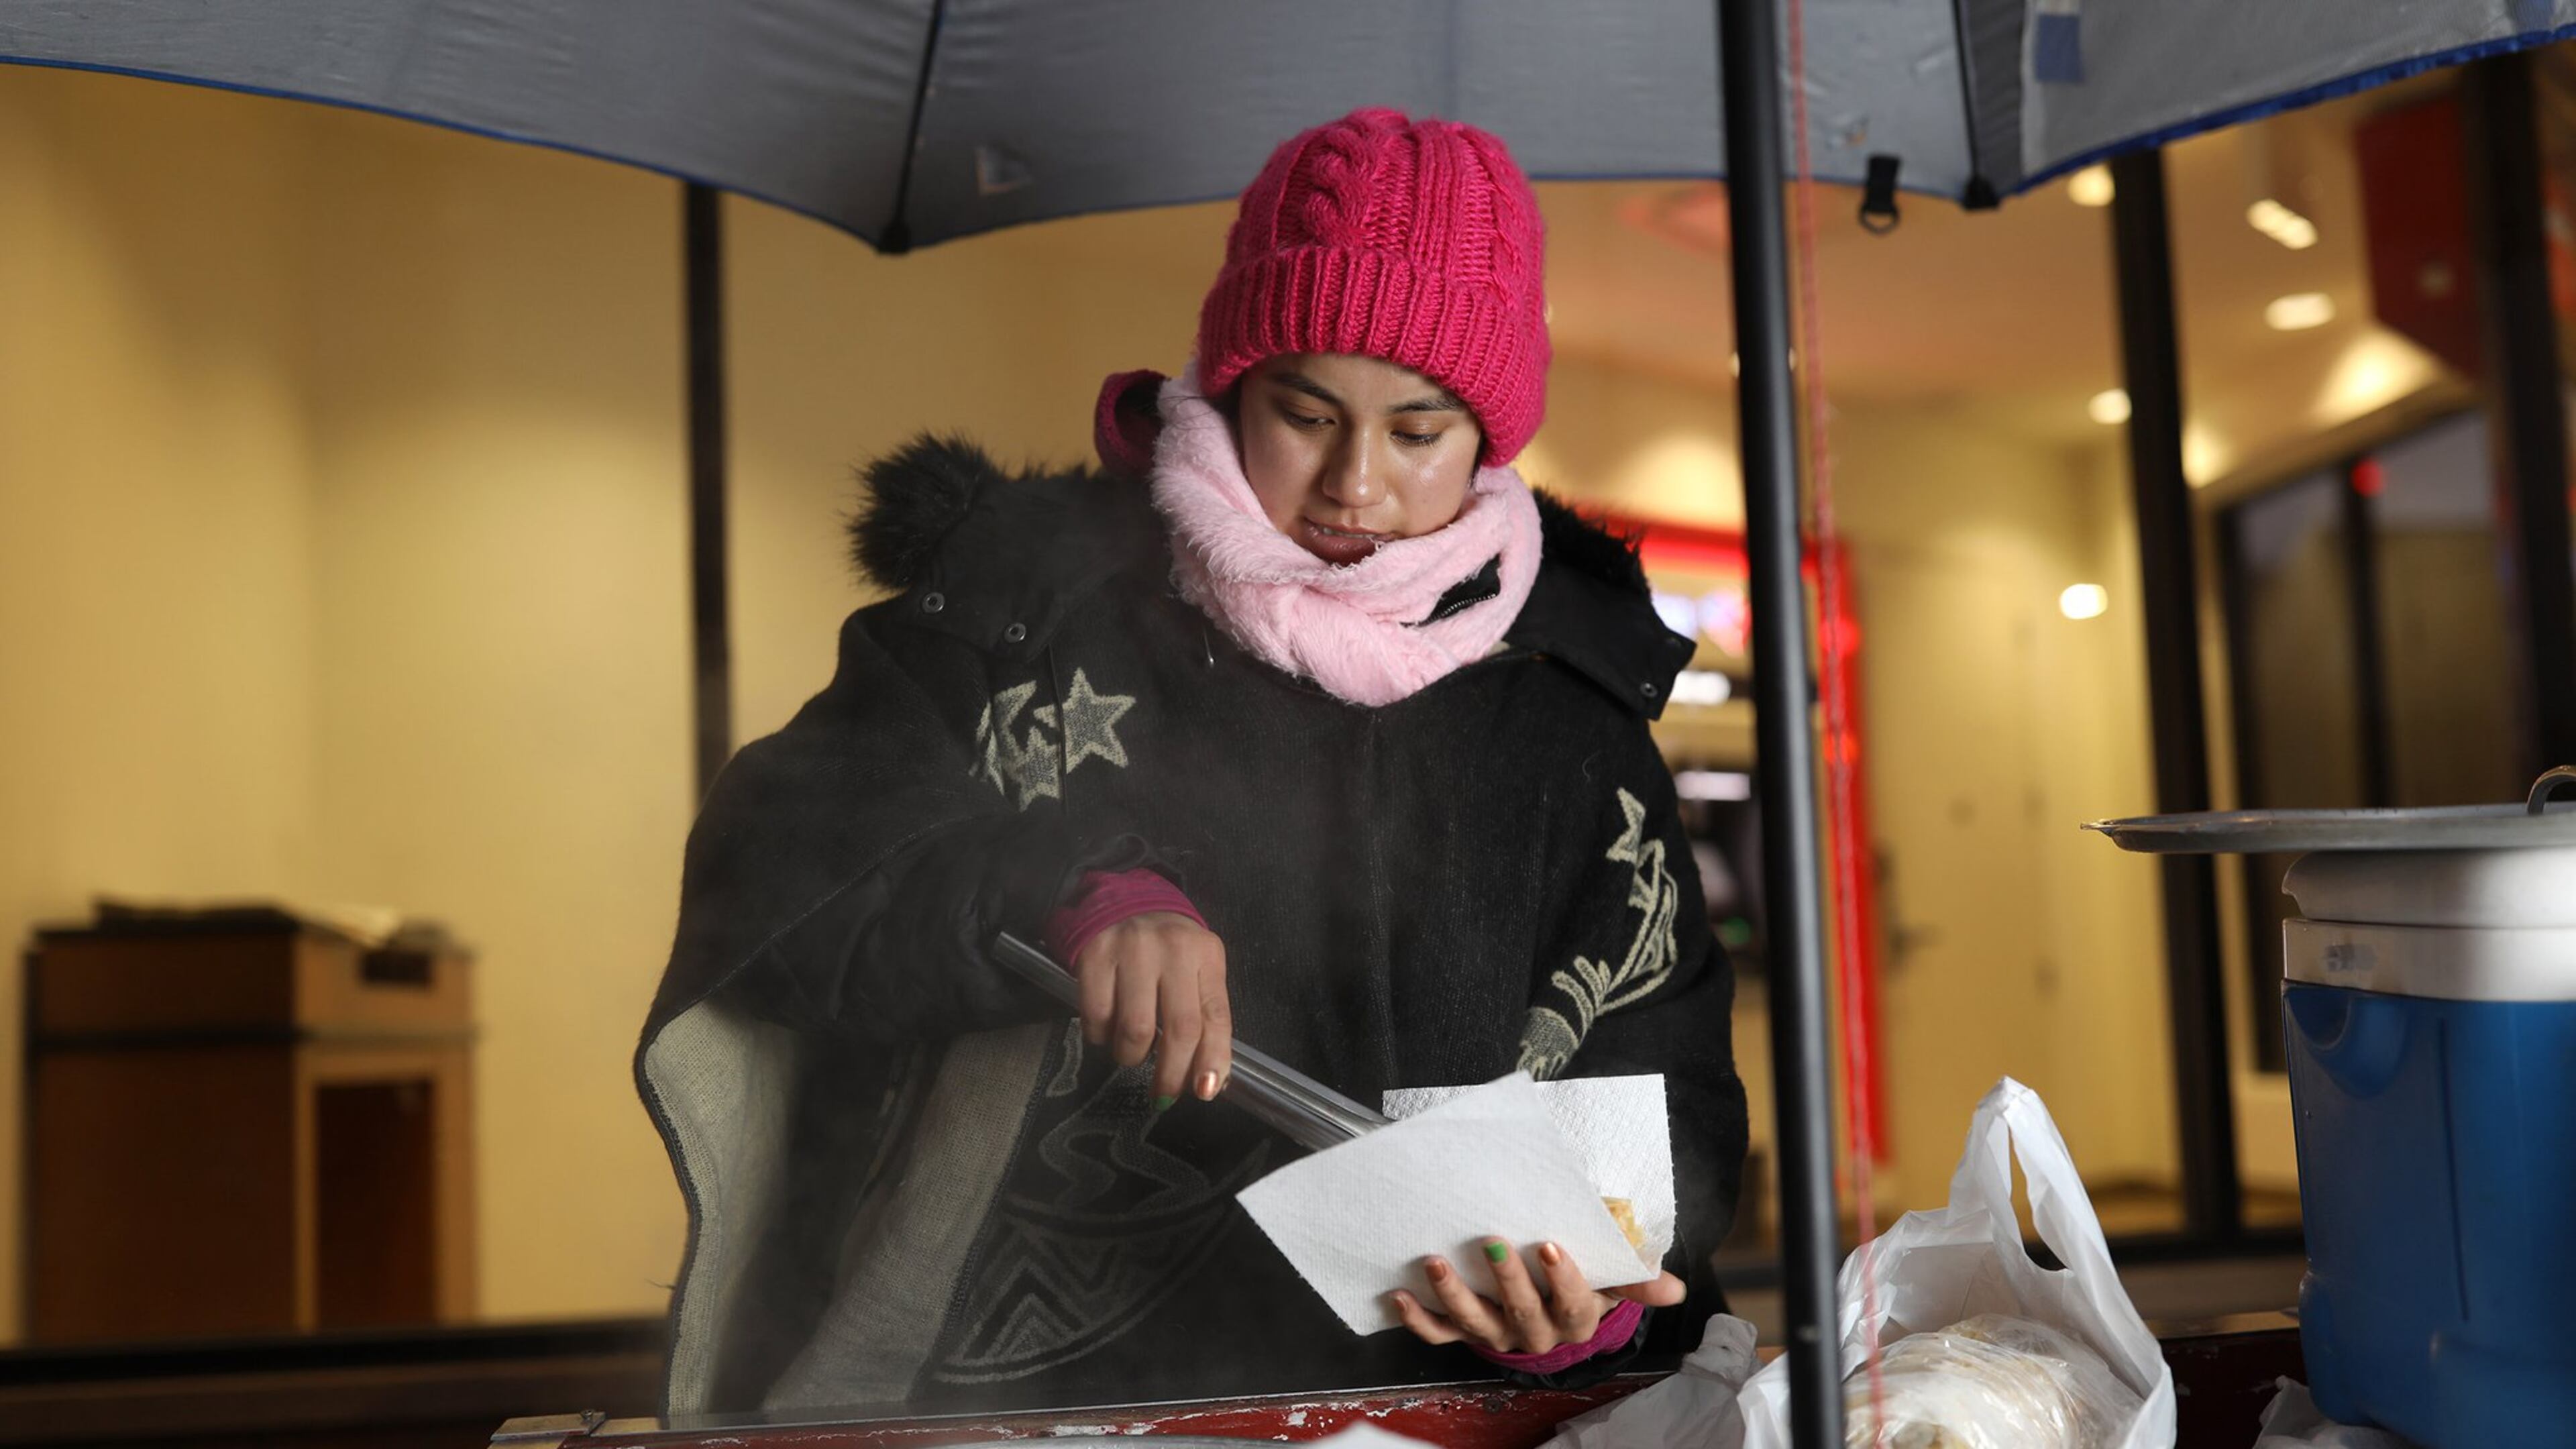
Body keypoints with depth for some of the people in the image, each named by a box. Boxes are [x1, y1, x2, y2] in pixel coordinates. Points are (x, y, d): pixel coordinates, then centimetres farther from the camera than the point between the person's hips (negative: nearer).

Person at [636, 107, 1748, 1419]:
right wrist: (1064, 899, -18)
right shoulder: (1049, 606, 5)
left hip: (1425, 1396, 3)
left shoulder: (1564, 691, 10)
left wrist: (1591, 1301, -9)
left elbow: (1668, 1092, 11)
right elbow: (762, 865, -2)